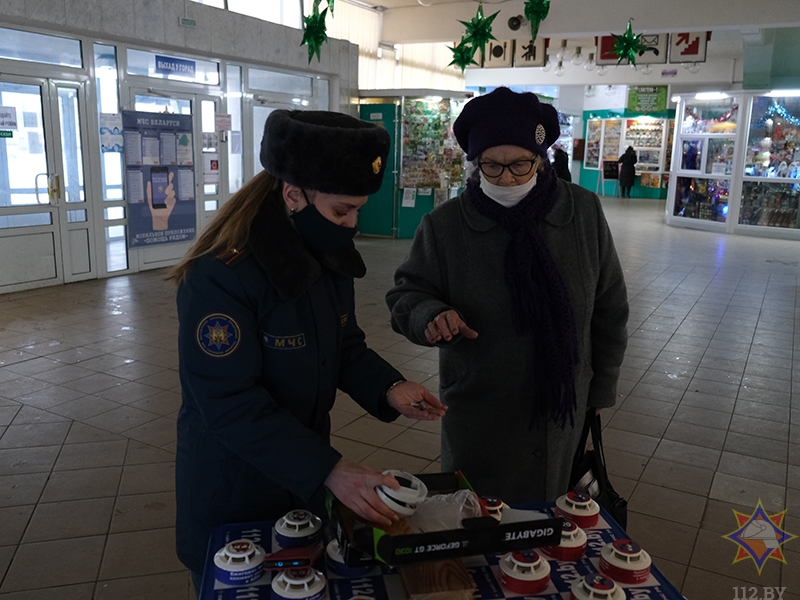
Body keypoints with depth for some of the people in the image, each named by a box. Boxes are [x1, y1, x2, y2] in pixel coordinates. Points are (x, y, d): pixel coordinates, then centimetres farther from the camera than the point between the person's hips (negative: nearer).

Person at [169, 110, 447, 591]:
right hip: (232, 492, -6)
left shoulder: (329, 256, -4)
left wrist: (387, 388, -14)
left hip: (306, 476, 7)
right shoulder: (220, 276, -28)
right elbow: (231, 404, -28)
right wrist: (329, 470, -32)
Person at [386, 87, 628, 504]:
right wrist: (430, 314, -24)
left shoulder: (584, 213, -3)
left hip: (562, 411, 2)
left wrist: (601, 388, 9)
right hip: (477, 418, -1)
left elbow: (608, 306, 6)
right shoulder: (445, 225, -8)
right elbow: (406, 293, 0)